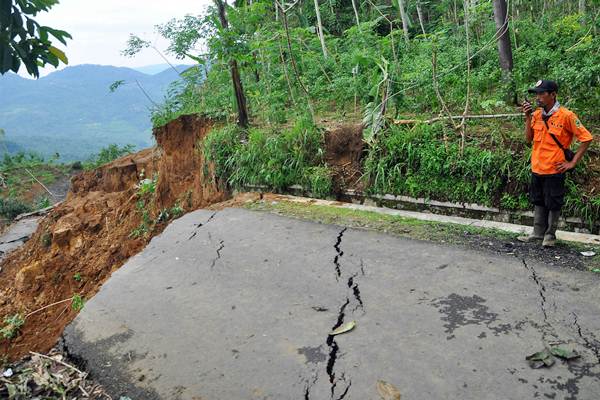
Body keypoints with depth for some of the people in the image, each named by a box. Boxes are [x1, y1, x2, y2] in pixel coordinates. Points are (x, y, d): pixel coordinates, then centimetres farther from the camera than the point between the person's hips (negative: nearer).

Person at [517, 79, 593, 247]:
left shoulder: (566, 116, -14)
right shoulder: (536, 114, 3)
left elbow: (586, 138, -11)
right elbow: (529, 139, 2)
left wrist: (573, 163, -12)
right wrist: (528, 118, -8)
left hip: (554, 170, -6)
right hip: (537, 168, 6)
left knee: (553, 204, 7)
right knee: (538, 202, 16)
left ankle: (550, 235, 21)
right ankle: (538, 234, 27)